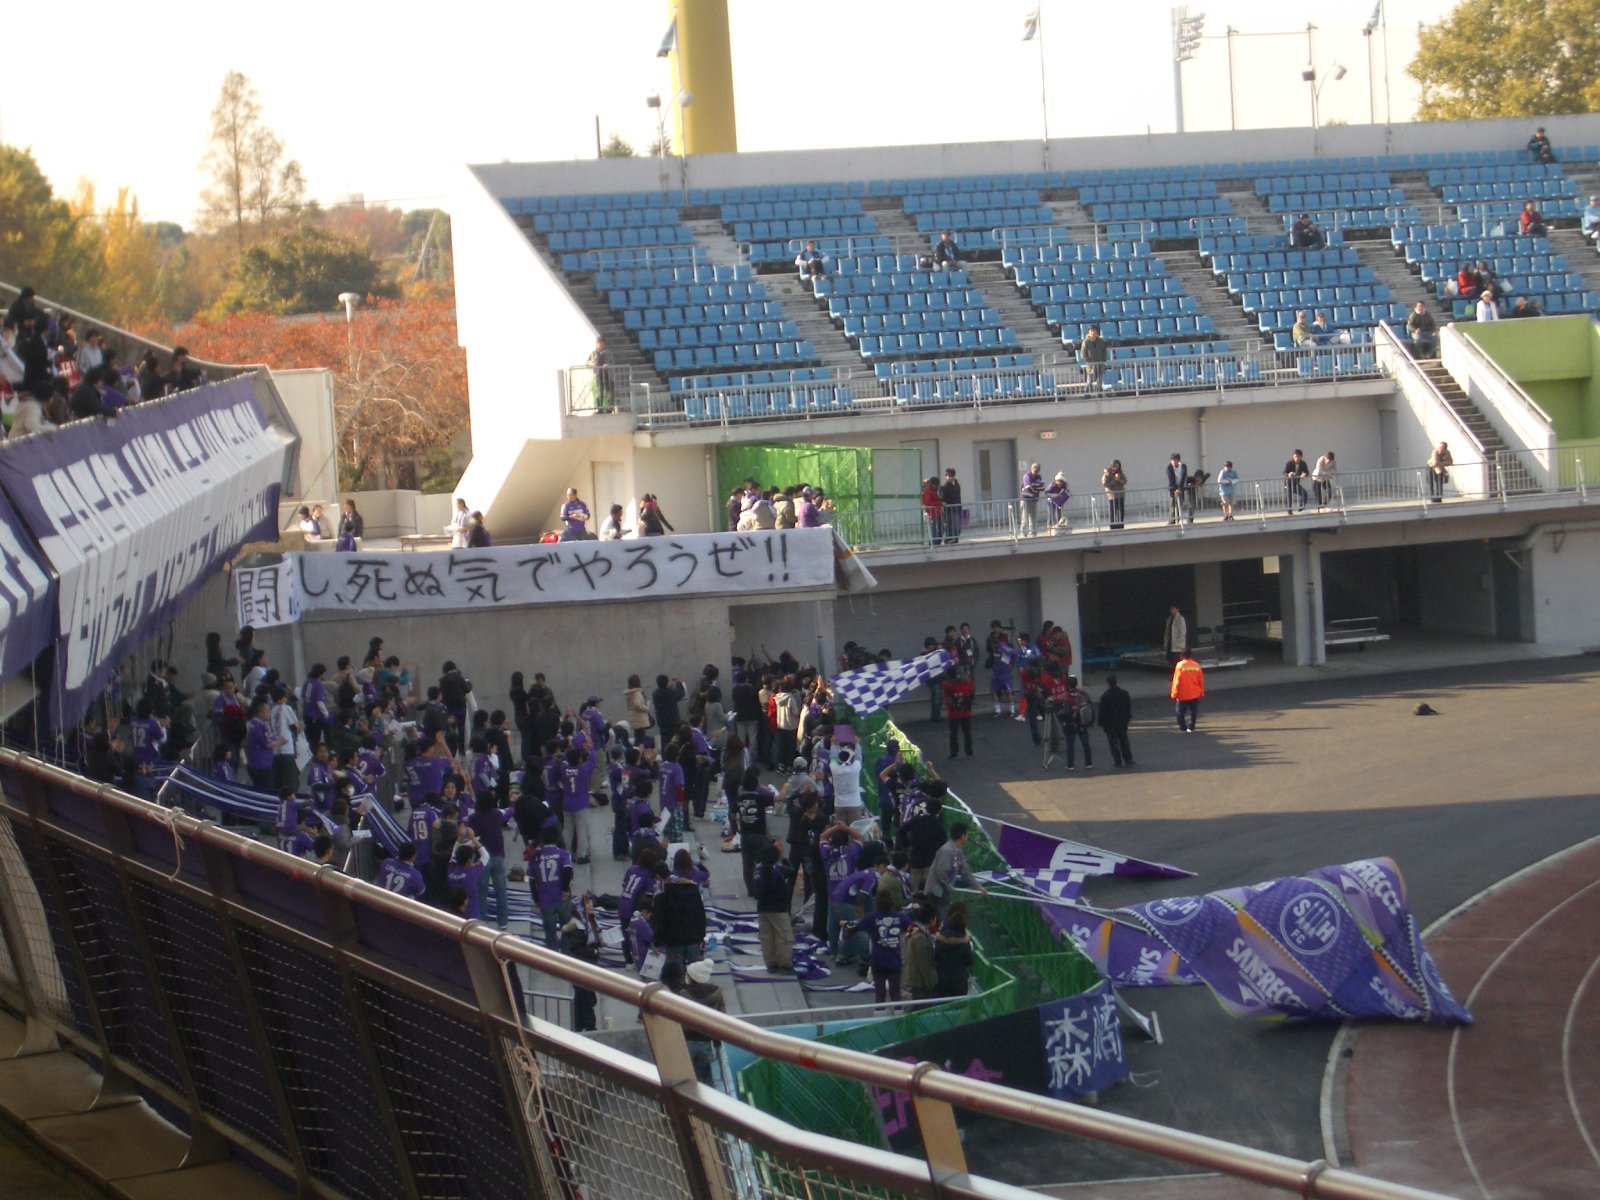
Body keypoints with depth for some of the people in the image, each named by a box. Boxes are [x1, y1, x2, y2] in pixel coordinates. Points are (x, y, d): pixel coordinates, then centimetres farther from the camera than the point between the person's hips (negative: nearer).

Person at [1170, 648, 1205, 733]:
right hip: (1195, 694, 3)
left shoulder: (1180, 666, -13)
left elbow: (1177, 681, -13)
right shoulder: (1196, 665, -1)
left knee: (1180, 711, 10)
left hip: (1183, 694, -3)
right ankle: (1191, 727, 10)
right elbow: (1201, 681, 5)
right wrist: (1201, 693, 16)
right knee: (1193, 711, 11)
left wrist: (1174, 694, -5)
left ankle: (1183, 726, 8)